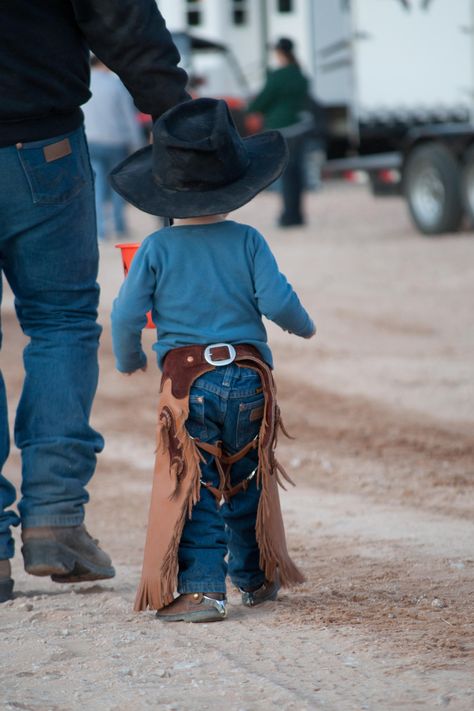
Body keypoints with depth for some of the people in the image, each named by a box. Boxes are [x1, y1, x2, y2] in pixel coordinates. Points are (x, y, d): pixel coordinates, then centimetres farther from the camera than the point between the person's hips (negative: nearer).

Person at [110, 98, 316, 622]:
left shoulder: (156, 249, 0)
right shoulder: (246, 241, 1)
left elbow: (126, 313, -3)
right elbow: (276, 300, -5)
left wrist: (127, 359, 16)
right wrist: (303, 325, 17)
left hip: (186, 382, -2)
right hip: (249, 379, 2)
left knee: (191, 489, 0)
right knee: (244, 483, 18)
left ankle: (201, 589, -10)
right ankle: (255, 576, 30)